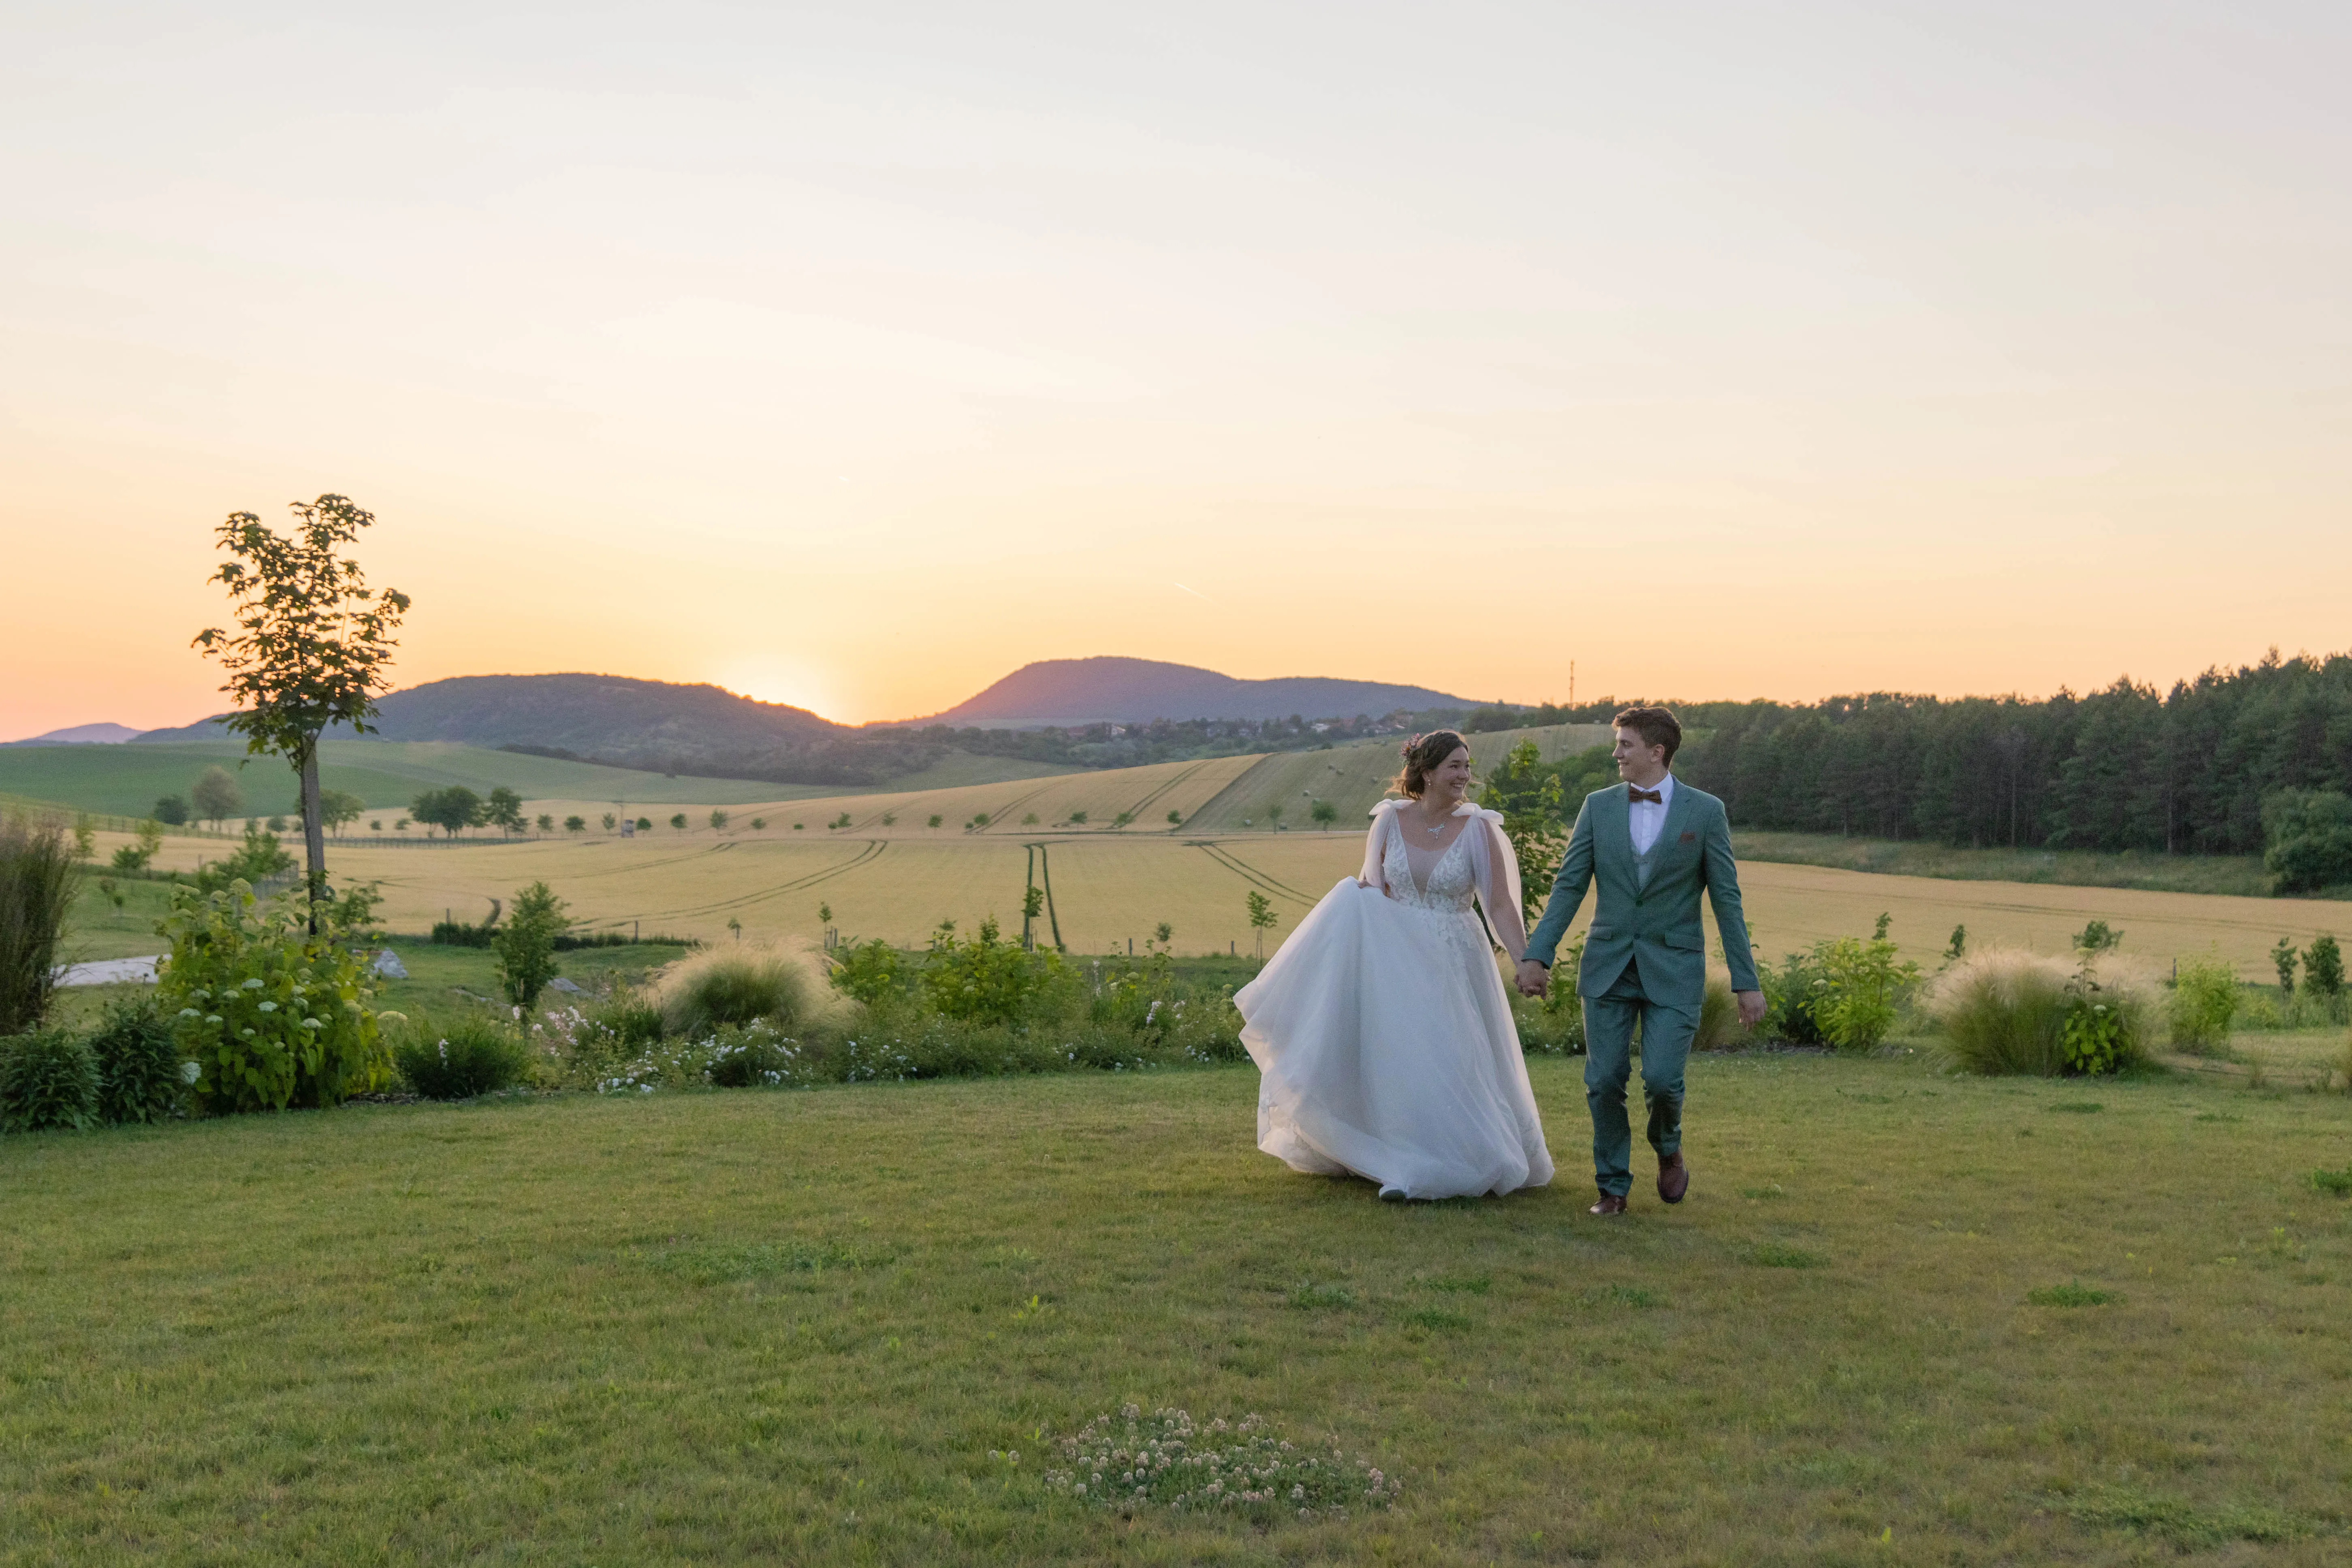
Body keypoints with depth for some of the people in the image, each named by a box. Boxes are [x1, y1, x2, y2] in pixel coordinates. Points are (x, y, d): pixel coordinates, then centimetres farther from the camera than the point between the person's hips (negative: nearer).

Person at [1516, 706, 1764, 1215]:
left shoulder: (1705, 811, -3)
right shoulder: (1599, 806, 3)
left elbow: (1726, 899, -1)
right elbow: (1569, 886, 3)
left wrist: (1746, 982, -3)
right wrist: (1537, 955, -6)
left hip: (1673, 968, -2)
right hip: (1608, 964, 2)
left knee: (1661, 1078, -12)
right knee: (1604, 1081, 0)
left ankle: (1669, 1148, 21)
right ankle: (1613, 1186, 18)